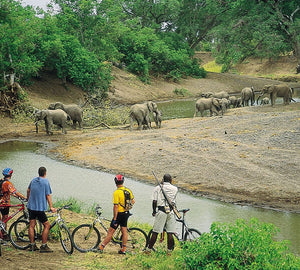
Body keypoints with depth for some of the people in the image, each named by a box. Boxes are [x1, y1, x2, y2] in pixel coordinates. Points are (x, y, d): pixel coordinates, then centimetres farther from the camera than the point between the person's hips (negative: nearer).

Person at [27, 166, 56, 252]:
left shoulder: (33, 180, 9)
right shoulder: (46, 181, -9)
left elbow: (28, 191, 23)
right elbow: (48, 195, -10)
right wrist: (51, 207, -6)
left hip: (31, 206, 7)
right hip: (40, 207, -7)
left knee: (31, 225, 10)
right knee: (47, 225, 1)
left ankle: (32, 245, 14)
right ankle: (43, 246, -2)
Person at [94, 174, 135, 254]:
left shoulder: (116, 192, -20)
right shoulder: (128, 190, 1)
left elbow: (116, 206, -22)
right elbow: (133, 201, 10)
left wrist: (115, 219, -19)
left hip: (119, 214, -6)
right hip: (126, 213, 6)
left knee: (111, 231, -2)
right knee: (124, 231, 12)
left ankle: (101, 248, 2)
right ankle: (123, 249, 17)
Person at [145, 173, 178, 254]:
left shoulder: (158, 188, 2)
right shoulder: (175, 189, 7)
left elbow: (154, 201, -4)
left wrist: (154, 211, 10)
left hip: (161, 211, -1)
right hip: (171, 212, 1)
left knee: (155, 232, 3)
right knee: (170, 233, 5)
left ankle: (148, 249, 8)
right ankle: (169, 250, 8)